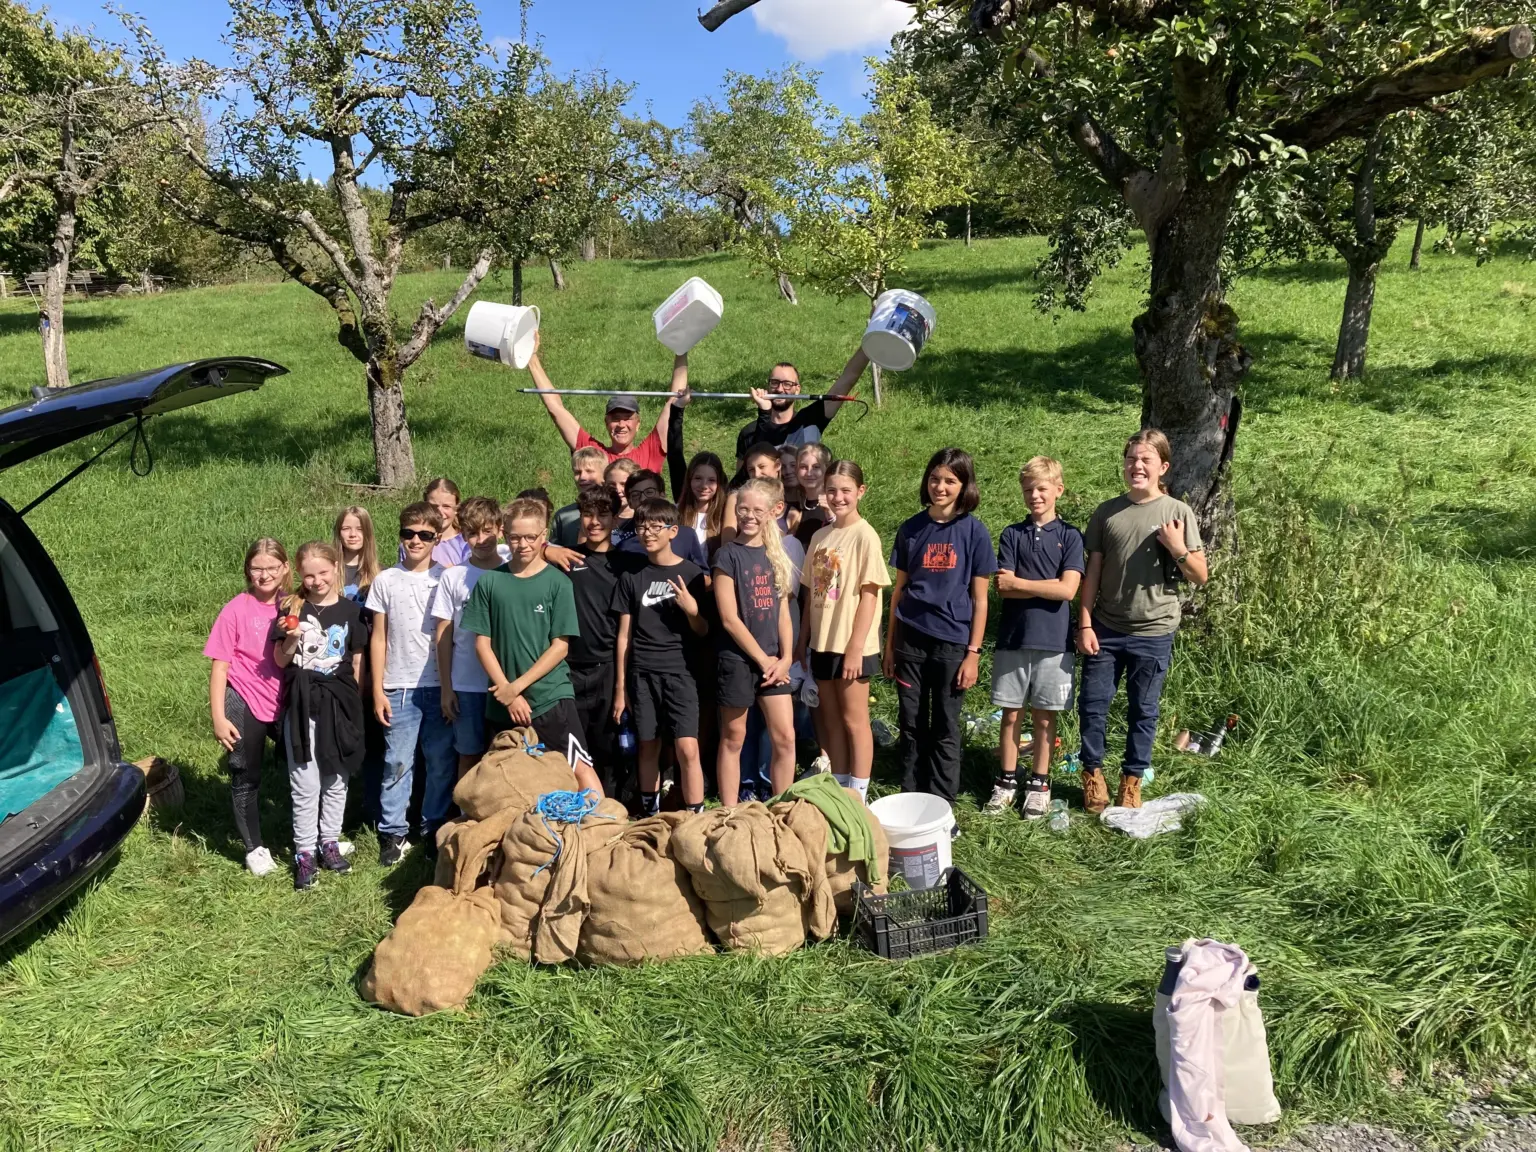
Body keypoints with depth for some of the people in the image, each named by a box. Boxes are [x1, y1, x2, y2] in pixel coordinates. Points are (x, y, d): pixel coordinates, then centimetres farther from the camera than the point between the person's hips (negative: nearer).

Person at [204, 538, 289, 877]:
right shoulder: (236, 610, -9)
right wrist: (218, 717, -12)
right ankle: (255, 848, 25)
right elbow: (220, 666, -9)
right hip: (244, 705, -3)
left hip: (284, 704, 3)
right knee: (245, 779, 9)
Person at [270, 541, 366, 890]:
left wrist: (353, 701, 5)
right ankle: (304, 852, 13)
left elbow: (357, 661, 7)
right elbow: (280, 661, 1)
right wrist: (291, 639, -18)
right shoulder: (292, 608, -1)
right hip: (302, 704, -1)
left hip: (339, 703, 1)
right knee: (306, 783, 2)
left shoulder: (350, 610, 1)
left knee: (335, 780, 11)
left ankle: (329, 842, 26)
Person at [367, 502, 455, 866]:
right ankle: (392, 832, 15)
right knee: (397, 763, 2)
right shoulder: (386, 581, 5)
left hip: (440, 686, 0)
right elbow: (378, 639, 7)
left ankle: (434, 828, 20)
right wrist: (377, 690, 3)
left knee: (441, 763, 6)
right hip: (399, 688, 0)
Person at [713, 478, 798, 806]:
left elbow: (783, 613, 9)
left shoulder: (775, 555, 9)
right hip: (737, 660, -4)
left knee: (785, 738, 2)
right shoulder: (728, 555, -7)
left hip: (773, 662, 5)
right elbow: (729, 619, -12)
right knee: (733, 740, 6)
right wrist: (763, 659, -10)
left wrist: (785, 658, -2)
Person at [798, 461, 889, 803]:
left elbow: (869, 595, -13)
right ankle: (837, 788, 26)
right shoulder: (820, 536, 8)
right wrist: (803, 639, 10)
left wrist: (855, 647, -17)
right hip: (822, 643, 6)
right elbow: (812, 592, 12)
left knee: (854, 719, 4)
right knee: (831, 720, 14)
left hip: (851, 645, -6)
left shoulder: (865, 536, -10)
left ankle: (857, 794, 15)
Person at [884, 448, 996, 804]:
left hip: (952, 643, -2)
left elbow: (979, 598, -2)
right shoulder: (911, 529, 4)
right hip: (911, 640, 2)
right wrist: (890, 644, 9)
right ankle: (910, 799, 21)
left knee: (945, 729, 6)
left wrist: (973, 653, -6)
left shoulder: (974, 531, -3)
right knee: (912, 726, 9)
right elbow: (899, 589, 10)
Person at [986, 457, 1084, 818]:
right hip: (1012, 639, 2)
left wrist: (1019, 583, -9)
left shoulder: (1069, 536, 0)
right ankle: (1006, 781, 20)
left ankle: (1039, 784, 20)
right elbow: (1002, 588, -6)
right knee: (1010, 713, 8)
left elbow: (1067, 589, -12)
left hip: (1053, 641, -1)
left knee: (1044, 716, 7)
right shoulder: (1011, 535, 5)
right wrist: (1047, 587, -10)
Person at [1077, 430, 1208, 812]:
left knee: (1144, 710, 9)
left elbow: (1201, 577, -1)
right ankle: (1093, 773, 23)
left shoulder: (1178, 513, -3)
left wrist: (1179, 550, -19)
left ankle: (1132, 780, 25)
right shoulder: (1107, 512, 2)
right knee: (1092, 704, 4)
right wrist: (1085, 624, -2)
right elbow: (1092, 572, 3)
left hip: (1154, 632, -1)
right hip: (1105, 628, 1)